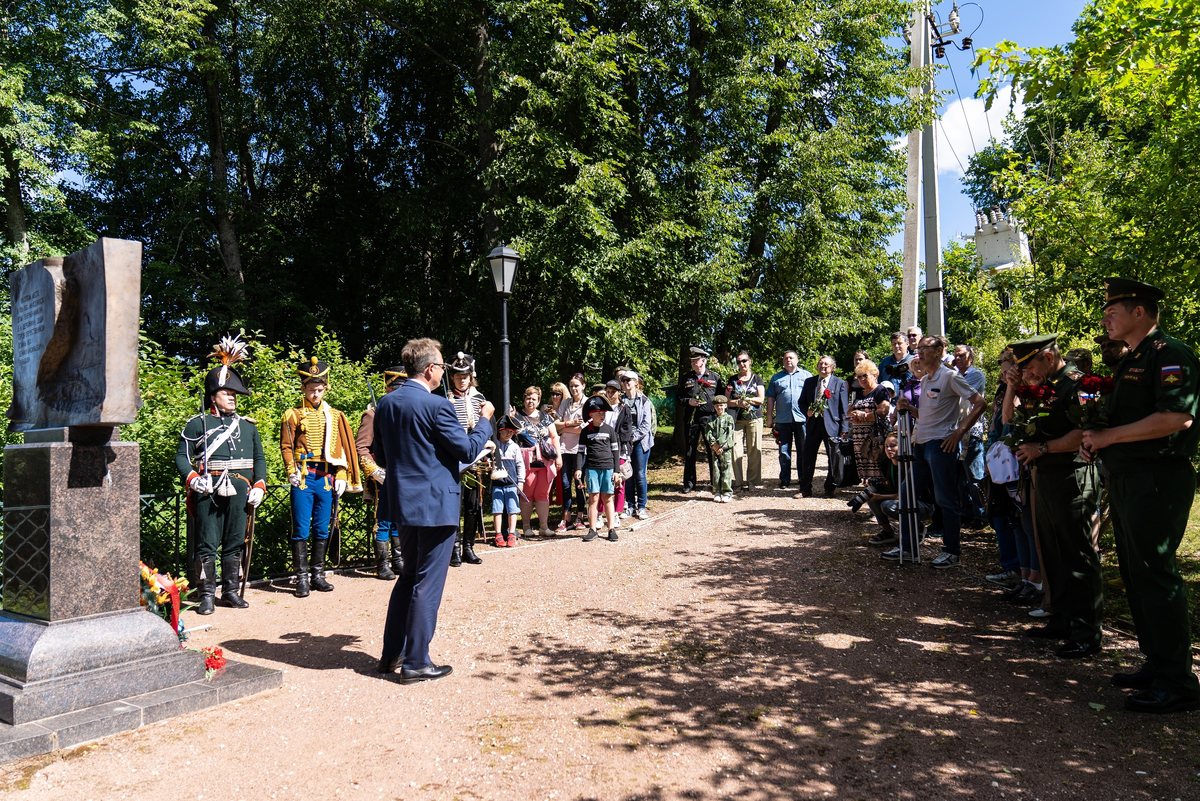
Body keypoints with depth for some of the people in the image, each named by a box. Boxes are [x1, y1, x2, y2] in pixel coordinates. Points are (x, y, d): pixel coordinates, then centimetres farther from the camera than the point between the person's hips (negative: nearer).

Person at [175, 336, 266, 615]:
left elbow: (259, 458, 17)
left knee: (235, 543, 10)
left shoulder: (248, 425, 16)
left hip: (240, 492, 4)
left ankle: (230, 591, 21)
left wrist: (259, 486, 5)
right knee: (207, 545, -1)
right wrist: (192, 479, -16)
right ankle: (207, 595, 7)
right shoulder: (198, 424, 5)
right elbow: (181, 457, 1)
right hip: (208, 492, -4)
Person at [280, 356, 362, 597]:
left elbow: (343, 448, 10)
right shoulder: (293, 415, 3)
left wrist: (341, 477, 2)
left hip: (327, 478, 3)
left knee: (322, 529, 9)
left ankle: (318, 575, 18)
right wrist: (292, 471, -15)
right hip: (303, 478, -3)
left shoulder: (335, 416, 11)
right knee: (301, 530, -1)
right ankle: (302, 578, 6)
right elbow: (286, 446, -1)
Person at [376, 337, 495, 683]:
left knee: (409, 575, 20)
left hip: (402, 503, 7)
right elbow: (468, 450, -13)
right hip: (435, 504, -7)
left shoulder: (385, 403, 5)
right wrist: (484, 420, 2)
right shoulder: (437, 405, -17)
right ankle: (415, 663, 10)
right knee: (427, 583, 2)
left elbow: (381, 456, 12)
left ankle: (392, 654, 27)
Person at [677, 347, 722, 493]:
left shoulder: (715, 377, 6)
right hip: (691, 419, 1)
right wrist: (688, 401, -7)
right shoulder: (685, 378, 10)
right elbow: (678, 396, 12)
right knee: (690, 452, 5)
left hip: (709, 417, -1)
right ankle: (689, 483, 15)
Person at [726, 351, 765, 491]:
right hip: (737, 419, 1)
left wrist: (747, 399, -11)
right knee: (736, 450, -5)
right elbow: (727, 400, 6)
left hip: (754, 418, -1)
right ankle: (739, 482, 1)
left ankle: (753, 481, 6)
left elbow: (761, 399, 1)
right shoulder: (732, 380, 14)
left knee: (754, 451, -2)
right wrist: (739, 402, -12)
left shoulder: (757, 379, 10)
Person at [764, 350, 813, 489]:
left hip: (802, 419, -1)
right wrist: (769, 417, 3)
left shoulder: (807, 375, 11)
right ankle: (785, 479, 12)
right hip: (782, 420, 1)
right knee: (784, 451, 4)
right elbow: (770, 399, 11)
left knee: (803, 451, 4)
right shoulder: (776, 378, 14)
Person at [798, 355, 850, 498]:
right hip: (813, 423, 3)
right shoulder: (809, 382, 11)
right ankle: (805, 488, 14)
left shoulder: (840, 383, 3)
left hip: (832, 424, -2)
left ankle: (830, 488, 17)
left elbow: (844, 408, 0)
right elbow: (802, 401, 17)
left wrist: (844, 429, -7)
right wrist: (807, 410, -6)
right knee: (807, 455, 3)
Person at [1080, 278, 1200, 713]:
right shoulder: (1130, 361, 19)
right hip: (1126, 479, 10)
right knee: (1136, 574, 14)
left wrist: (1109, 436, -19)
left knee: (1155, 575, -7)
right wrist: (1095, 440, 8)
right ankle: (1156, 666, 25)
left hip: (1158, 479, -10)